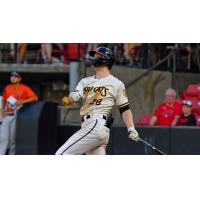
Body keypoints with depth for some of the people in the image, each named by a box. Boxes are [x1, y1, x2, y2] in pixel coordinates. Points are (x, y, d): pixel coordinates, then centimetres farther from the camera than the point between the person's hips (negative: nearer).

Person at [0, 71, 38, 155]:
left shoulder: (24, 88, -5)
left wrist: (22, 101, -22)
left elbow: (35, 97, -13)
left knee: (13, 137, -3)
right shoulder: (7, 88, 10)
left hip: (16, 116, -4)